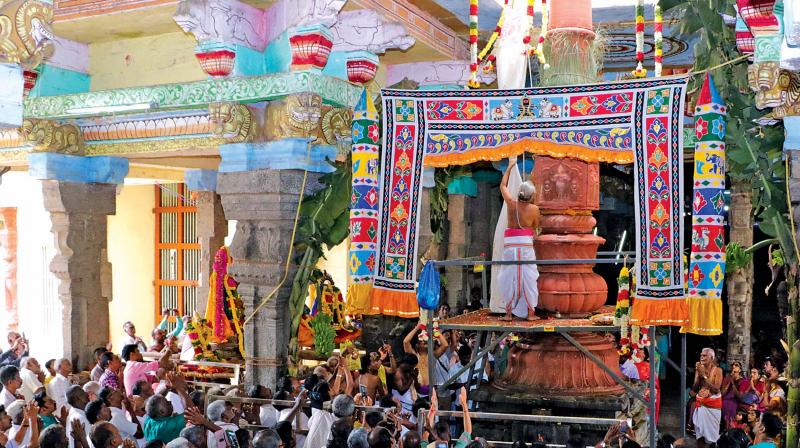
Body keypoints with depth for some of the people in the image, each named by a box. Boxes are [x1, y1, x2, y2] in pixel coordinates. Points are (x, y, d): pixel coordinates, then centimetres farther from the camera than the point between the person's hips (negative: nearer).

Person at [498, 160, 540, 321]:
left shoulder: (511, 203, 0)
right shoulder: (534, 209, -6)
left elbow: (503, 185, 16)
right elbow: (535, 227, 8)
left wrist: (510, 167, 26)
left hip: (510, 243, 2)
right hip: (526, 243, -2)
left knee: (510, 278, 6)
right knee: (528, 278, 5)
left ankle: (508, 313, 8)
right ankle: (530, 312, 7)